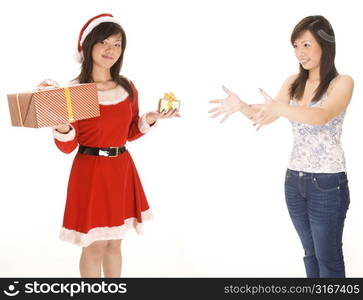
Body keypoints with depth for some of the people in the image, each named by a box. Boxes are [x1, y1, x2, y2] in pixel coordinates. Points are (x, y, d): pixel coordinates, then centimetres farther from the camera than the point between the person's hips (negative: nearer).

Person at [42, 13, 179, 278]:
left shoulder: (128, 88, 4)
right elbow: (68, 147, -10)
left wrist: (150, 119, -3)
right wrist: (62, 128, -30)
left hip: (122, 170, 5)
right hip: (91, 171, -5)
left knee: (115, 242, 17)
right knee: (94, 246, 5)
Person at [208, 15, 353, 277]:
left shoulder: (342, 83, -10)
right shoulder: (293, 83, 8)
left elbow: (323, 116, -29)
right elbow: (266, 116, -1)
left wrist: (280, 108, -44)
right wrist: (241, 106, -21)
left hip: (327, 184, -6)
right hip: (295, 179, 6)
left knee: (328, 258, 6)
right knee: (310, 253, 18)